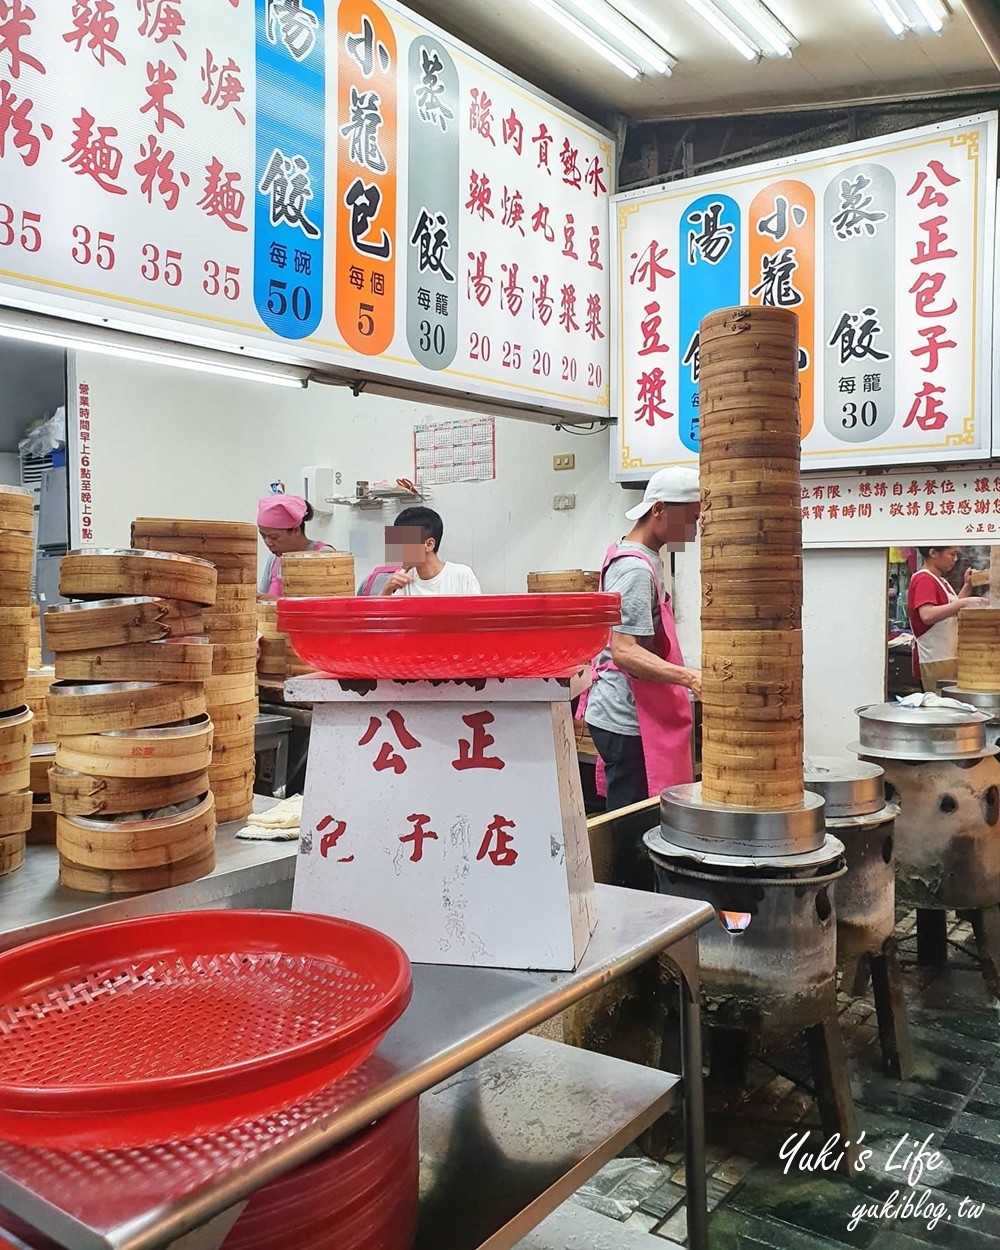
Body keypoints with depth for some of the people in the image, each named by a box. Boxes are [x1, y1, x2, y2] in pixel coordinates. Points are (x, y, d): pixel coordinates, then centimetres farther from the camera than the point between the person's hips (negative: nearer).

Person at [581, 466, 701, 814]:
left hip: (622, 714, 10)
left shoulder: (625, 554, 13)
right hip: (628, 719, -10)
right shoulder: (636, 569, -18)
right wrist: (690, 678, -36)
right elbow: (625, 652, -25)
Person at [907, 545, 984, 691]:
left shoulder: (939, 580, 17)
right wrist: (963, 602, -27)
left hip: (949, 657, 10)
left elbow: (951, 611, 26)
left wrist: (967, 587, 16)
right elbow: (927, 616, -28)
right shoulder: (923, 579, -14)